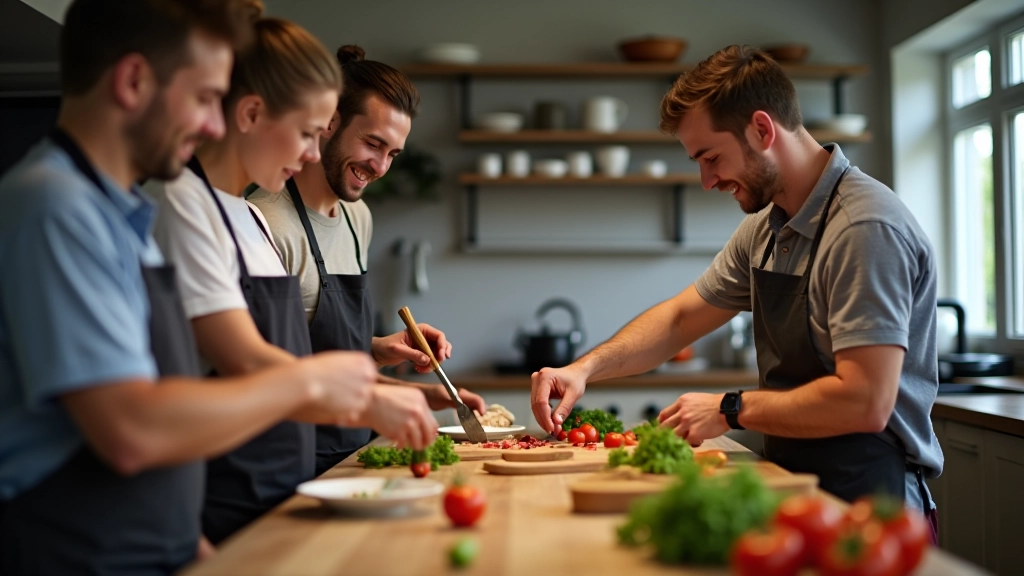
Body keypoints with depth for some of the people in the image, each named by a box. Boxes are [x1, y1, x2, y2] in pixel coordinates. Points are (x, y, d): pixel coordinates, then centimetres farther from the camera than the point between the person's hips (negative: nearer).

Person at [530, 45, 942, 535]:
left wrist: (731, 410, -13)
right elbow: (680, 318, 19)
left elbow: (865, 402, -25)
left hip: (861, 510, -7)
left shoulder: (866, 227, -19)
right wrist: (585, 368, 5)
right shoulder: (764, 228, 10)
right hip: (794, 490, 7)